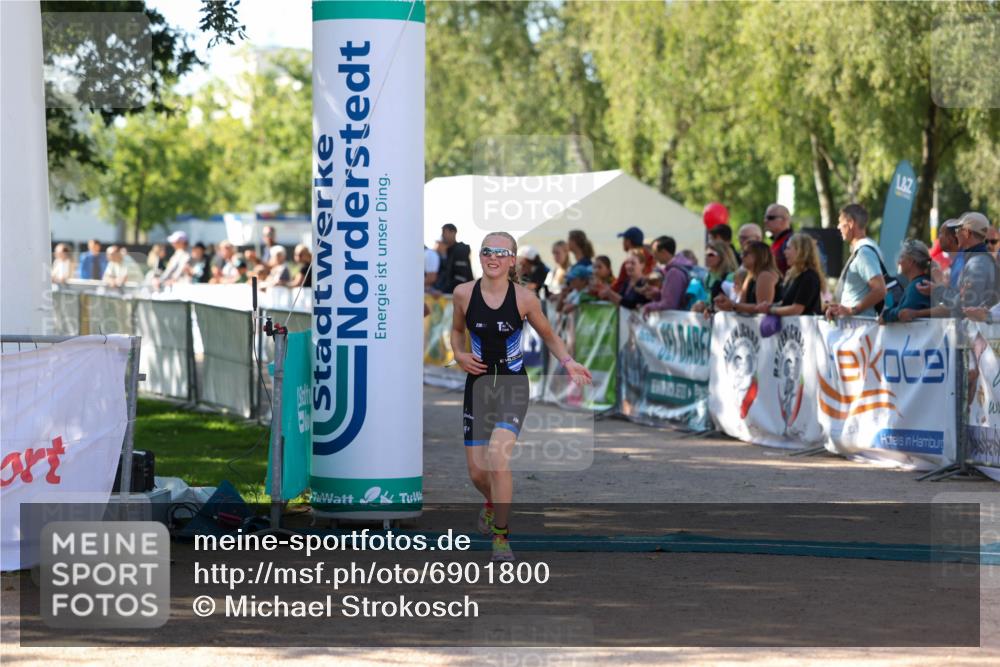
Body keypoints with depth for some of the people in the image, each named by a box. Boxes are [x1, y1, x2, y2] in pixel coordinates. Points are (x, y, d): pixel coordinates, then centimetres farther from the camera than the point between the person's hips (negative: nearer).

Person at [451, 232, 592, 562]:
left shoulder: (524, 298, -7)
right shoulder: (464, 293, -3)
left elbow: (549, 336, 8)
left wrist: (568, 362, -8)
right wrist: (459, 355, -3)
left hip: (513, 386, -3)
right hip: (478, 385, 3)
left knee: (497, 457, -23)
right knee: (477, 472, 7)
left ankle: (501, 536, -8)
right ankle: (493, 502, 45)